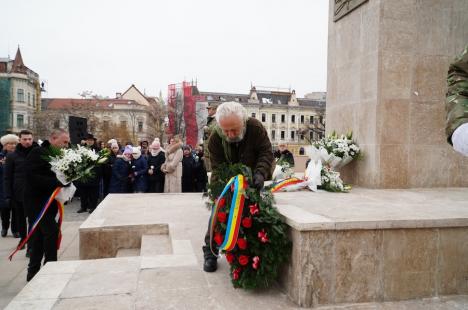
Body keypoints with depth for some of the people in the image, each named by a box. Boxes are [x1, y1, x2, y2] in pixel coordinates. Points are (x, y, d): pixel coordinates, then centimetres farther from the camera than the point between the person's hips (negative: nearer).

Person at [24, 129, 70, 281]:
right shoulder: (37, 153, -12)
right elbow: (32, 176, -23)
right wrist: (56, 182, -27)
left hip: (48, 201, 8)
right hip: (37, 201, -8)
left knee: (40, 237, 13)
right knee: (52, 231, -12)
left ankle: (33, 272, 23)